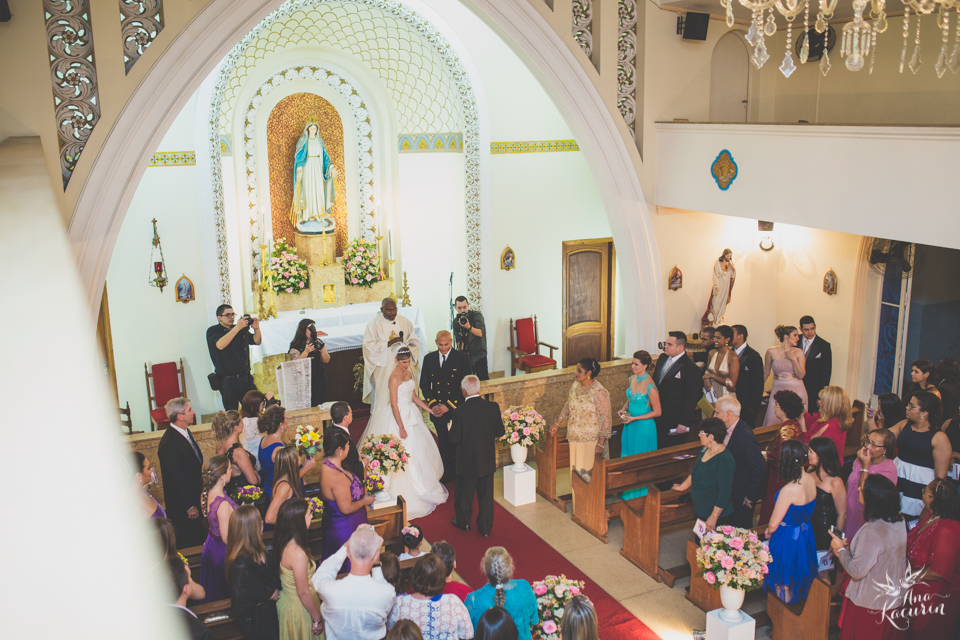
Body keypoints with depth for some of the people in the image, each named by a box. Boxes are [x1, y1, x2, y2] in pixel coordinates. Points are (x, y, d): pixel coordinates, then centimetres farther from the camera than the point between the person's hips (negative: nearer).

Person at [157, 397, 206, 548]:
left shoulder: (185, 432, 3)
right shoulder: (169, 444, -27)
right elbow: (175, 480, -23)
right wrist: (189, 506, -17)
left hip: (195, 496, 9)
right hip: (182, 506, -9)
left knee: (200, 538, 19)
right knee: (190, 542, 4)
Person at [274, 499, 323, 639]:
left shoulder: (283, 543, -6)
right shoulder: (298, 553, -32)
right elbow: (303, 592, -25)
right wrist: (317, 619, -14)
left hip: (286, 601, 8)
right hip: (299, 609, -8)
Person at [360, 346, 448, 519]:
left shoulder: (409, 373, 5)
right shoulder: (394, 378, -20)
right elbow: (394, 405, -20)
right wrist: (401, 428, -19)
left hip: (412, 414, 8)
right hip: (399, 416, -8)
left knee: (420, 447, 15)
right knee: (405, 452, -1)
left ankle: (422, 483, 33)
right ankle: (407, 490, 13)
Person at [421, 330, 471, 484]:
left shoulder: (462, 358, -7)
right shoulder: (429, 359, 4)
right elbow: (424, 384, 8)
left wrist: (448, 405, -14)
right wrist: (432, 404, -6)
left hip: (457, 409, -3)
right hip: (437, 411, 3)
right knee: (444, 444, 13)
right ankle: (448, 473, 28)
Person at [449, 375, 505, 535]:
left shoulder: (459, 412, -21)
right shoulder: (493, 407, -12)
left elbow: (454, 439, -16)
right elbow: (500, 432, -4)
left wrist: (450, 429, 5)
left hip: (467, 462, -2)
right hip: (487, 461, 3)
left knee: (465, 493, 19)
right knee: (486, 494, 17)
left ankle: (463, 522, 37)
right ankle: (485, 527, 28)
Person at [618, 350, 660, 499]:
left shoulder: (650, 387, -21)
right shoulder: (632, 379, 1)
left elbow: (657, 412, -15)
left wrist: (634, 418, -18)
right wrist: (624, 409, -2)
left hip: (644, 426, -7)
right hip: (630, 425, 7)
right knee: (628, 455, 16)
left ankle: (639, 493, 23)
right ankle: (628, 491, 31)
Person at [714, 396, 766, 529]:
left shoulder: (745, 436, -27)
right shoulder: (727, 430, 1)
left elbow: (759, 469, -27)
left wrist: (750, 497, -18)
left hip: (741, 499, -8)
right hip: (728, 495, 8)